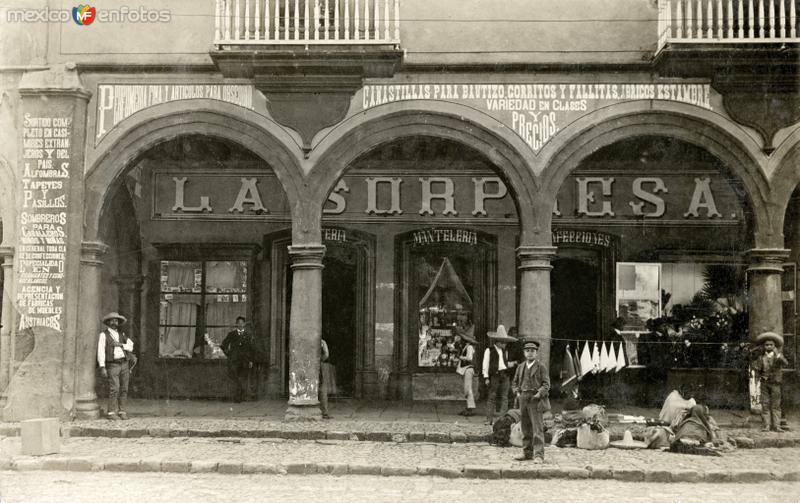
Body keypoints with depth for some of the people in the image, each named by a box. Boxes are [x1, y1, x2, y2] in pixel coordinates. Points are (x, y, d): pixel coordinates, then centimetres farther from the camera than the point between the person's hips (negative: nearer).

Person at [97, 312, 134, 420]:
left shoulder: (121, 334, 14)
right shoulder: (103, 335, -1)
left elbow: (131, 346, 5)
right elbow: (101, 351, -8)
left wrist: (121, 345, -13)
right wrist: (102, 367, -16)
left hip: (124, 363, 5)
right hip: (112, 365, -5)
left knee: (124, 389, 2)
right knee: (114, 389, -13)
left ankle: (121, 411, 8)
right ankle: (111, 413, -6)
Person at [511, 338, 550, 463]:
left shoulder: (541, 367, -1)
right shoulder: (520, 367, 14)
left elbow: (546, 384, -3)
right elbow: (515, 382, 21)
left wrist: (539, 394, -15)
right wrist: (517, 392, 4)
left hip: (536, 400, -5)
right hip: (523, 400, 5)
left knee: (537, 428, -8)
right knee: (525, 429, 10)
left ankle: (538, 455, -8)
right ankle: (527, 453, 18)